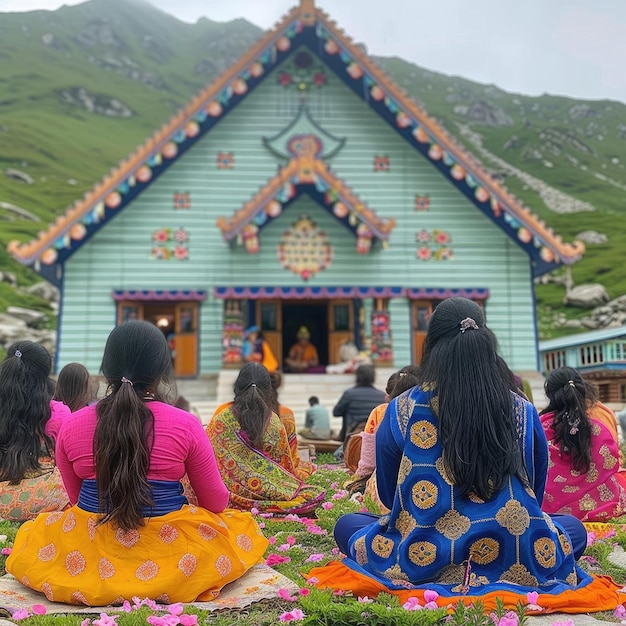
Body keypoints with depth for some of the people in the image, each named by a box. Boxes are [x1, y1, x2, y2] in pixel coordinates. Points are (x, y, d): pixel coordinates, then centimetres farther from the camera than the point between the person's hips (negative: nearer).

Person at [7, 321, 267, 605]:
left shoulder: (71, 425, -7)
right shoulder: (184, 424, -14)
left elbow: (76, 497, 9)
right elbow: (216, 502, -2)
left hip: (86, 554, 2)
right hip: (170, 558, -2)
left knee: (29, 534, 34)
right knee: (245, 525, 24)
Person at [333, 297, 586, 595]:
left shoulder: (401, 410, -5)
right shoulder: (522, 411, -1)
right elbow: (534, 494, 13)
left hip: (422, 564, -1)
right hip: (518, 568, 2)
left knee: (346, 525, 23)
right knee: (574, 526, 29)